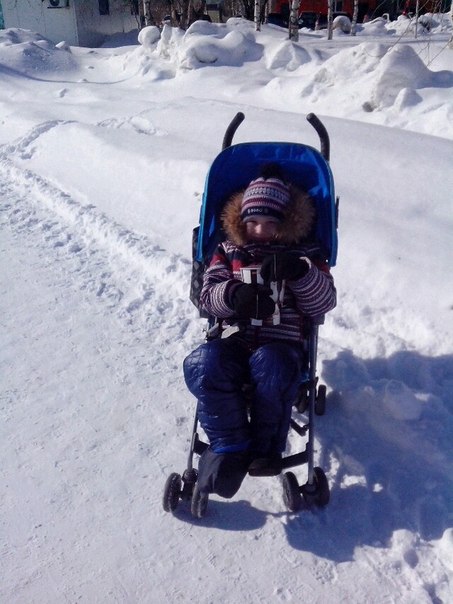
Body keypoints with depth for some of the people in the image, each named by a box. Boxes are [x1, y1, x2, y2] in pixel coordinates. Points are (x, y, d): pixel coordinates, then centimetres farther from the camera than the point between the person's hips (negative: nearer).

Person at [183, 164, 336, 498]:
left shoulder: (305, 253, 12)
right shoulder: (229, 250, 16)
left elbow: (324, 302, 0)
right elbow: (208, 294, 6)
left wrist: (299, 272, -20)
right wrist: (233, 294, -18)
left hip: (282, 345, -2)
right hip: (235, 341, 2)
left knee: (269, 368, -37)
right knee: (203, 365, -31)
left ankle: (266, 446, -12)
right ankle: (230, 445, -18)